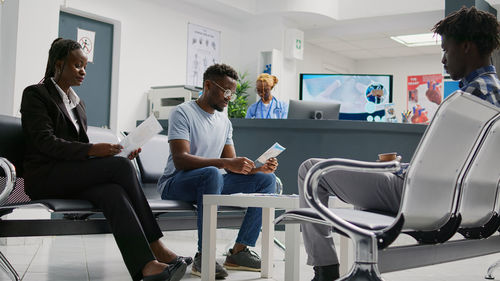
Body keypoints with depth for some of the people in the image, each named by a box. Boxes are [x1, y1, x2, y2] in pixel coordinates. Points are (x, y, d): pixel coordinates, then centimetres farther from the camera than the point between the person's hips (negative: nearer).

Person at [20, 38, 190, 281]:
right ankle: (156, 249, -23)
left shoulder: (77, 103, 25)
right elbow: (45, 142, -12)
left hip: (73, 176, 6)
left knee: (114, 192, -30)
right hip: (45, 177, -6)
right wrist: (91, 150, -24)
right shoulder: (35, 94, 2)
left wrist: (118, 152, 2)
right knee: (122, 166, -27)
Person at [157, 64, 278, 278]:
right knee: (212, 173, -39)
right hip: (175, 184, -7)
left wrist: (257, 168, -13)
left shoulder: (224, 122, 13)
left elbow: (232, 166, 9)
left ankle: (239, 251, -12)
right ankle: (203, 256, -34)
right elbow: (180, 160, -24)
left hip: (209, 181, 8)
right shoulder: (183, 113, -11)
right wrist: (225, 163, -34)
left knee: (267, 179, -5)